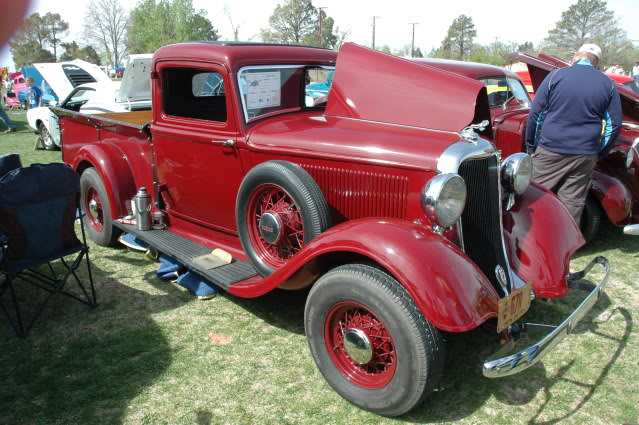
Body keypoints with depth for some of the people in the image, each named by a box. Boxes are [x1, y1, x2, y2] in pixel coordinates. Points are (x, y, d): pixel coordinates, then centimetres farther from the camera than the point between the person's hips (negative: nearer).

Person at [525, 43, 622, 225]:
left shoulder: (556, 75, 0)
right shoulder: (608, 84, 7)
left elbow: (535, 113, -2)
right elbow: (614, 125, 10)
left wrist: (531, 146, 6)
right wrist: (599, 153, 20)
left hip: (550, 151, -2)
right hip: (585, 155, 2)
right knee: (573, 203, 8)